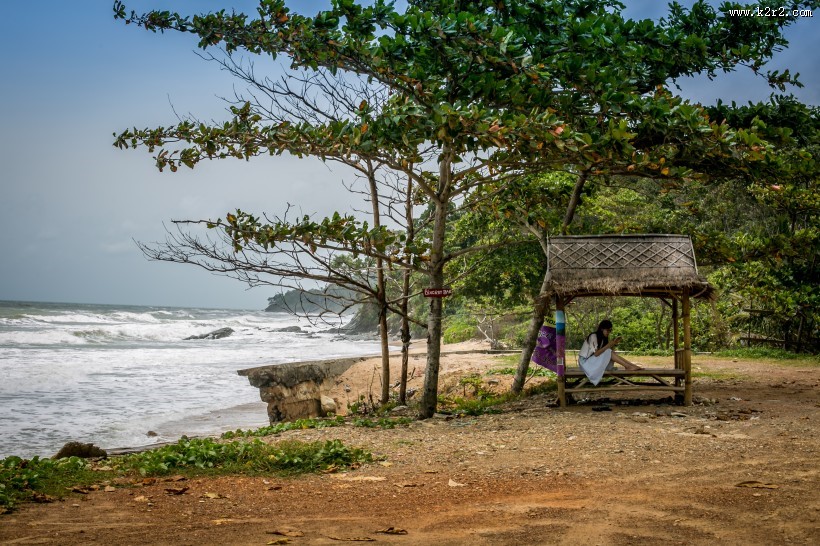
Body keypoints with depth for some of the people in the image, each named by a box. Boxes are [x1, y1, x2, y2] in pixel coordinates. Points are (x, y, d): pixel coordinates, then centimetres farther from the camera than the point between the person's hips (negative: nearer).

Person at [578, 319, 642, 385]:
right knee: (608, 352, -23)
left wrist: (614, 344, -12)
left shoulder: (604, 338, 7)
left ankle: (633, 365, -15)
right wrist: (609, 345, -27)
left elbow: (611, 352, 2)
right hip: (585, 361, -8)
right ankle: (628, 367, -24)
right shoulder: (593, 336, -18)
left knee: (612, 354, -12)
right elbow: (596, 353, -27)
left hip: (595, 361, 8)